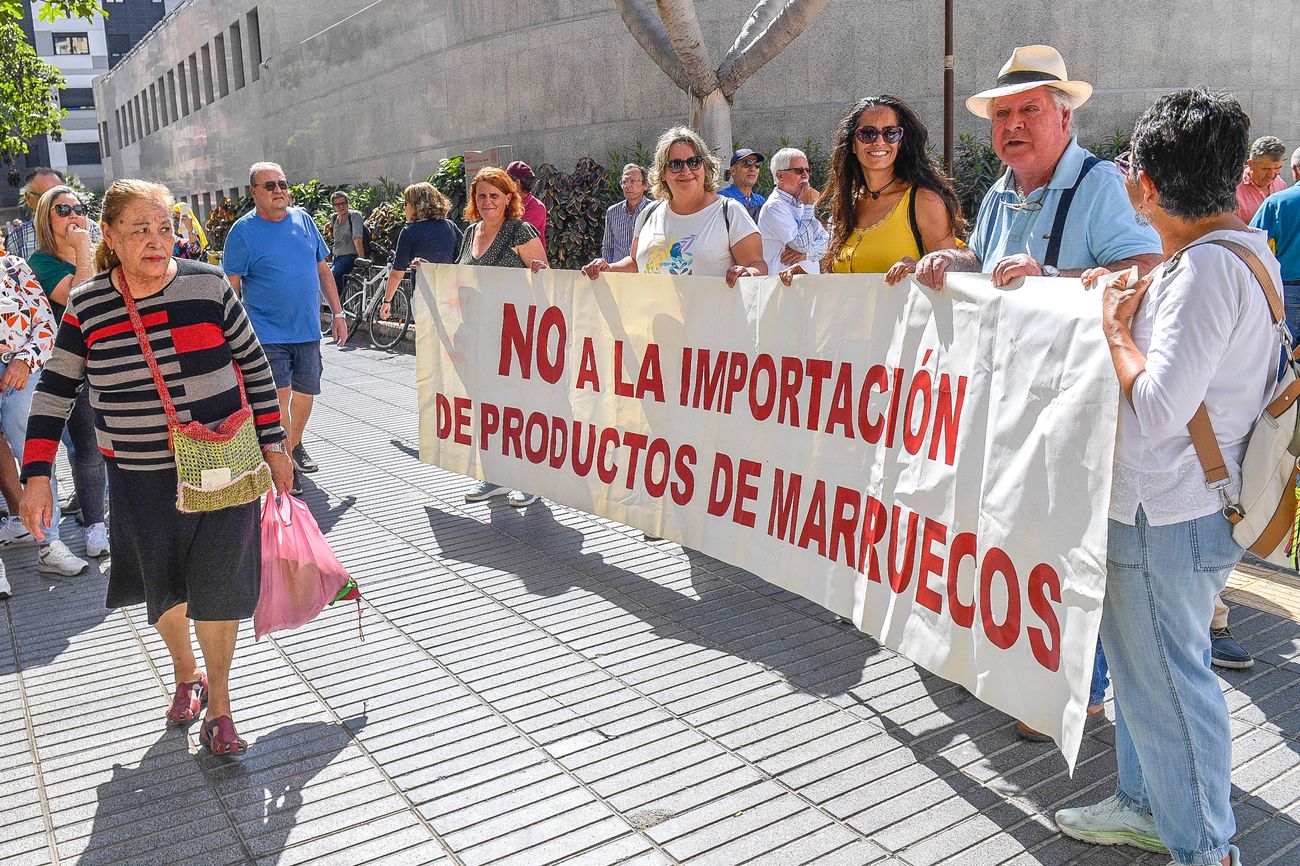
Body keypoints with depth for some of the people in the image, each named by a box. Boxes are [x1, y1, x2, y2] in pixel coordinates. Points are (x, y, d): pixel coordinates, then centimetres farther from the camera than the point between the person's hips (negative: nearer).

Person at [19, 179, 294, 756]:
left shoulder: (208, 285, -6)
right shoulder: (87, 309, -4)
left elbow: (254, 367, 2)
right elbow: (54, 393, 5)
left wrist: (273, 446, 2)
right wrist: (37, 477, 0)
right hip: (141, 479, 2)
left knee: (216, 584, -1)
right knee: (164, 589, 14)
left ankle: (219, 704, 18)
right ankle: (186, 673, 43)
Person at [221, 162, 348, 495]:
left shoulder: (303, 220, 7)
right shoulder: (243, 231, -6)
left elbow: (322, 270, 14)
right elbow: (231, 286, -5)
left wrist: (338, 313, 11)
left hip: (308, 330, 5)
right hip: (268, 333, -5)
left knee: (305, 394, 13)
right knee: (279, 397, -9)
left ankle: (295, 445, 37)